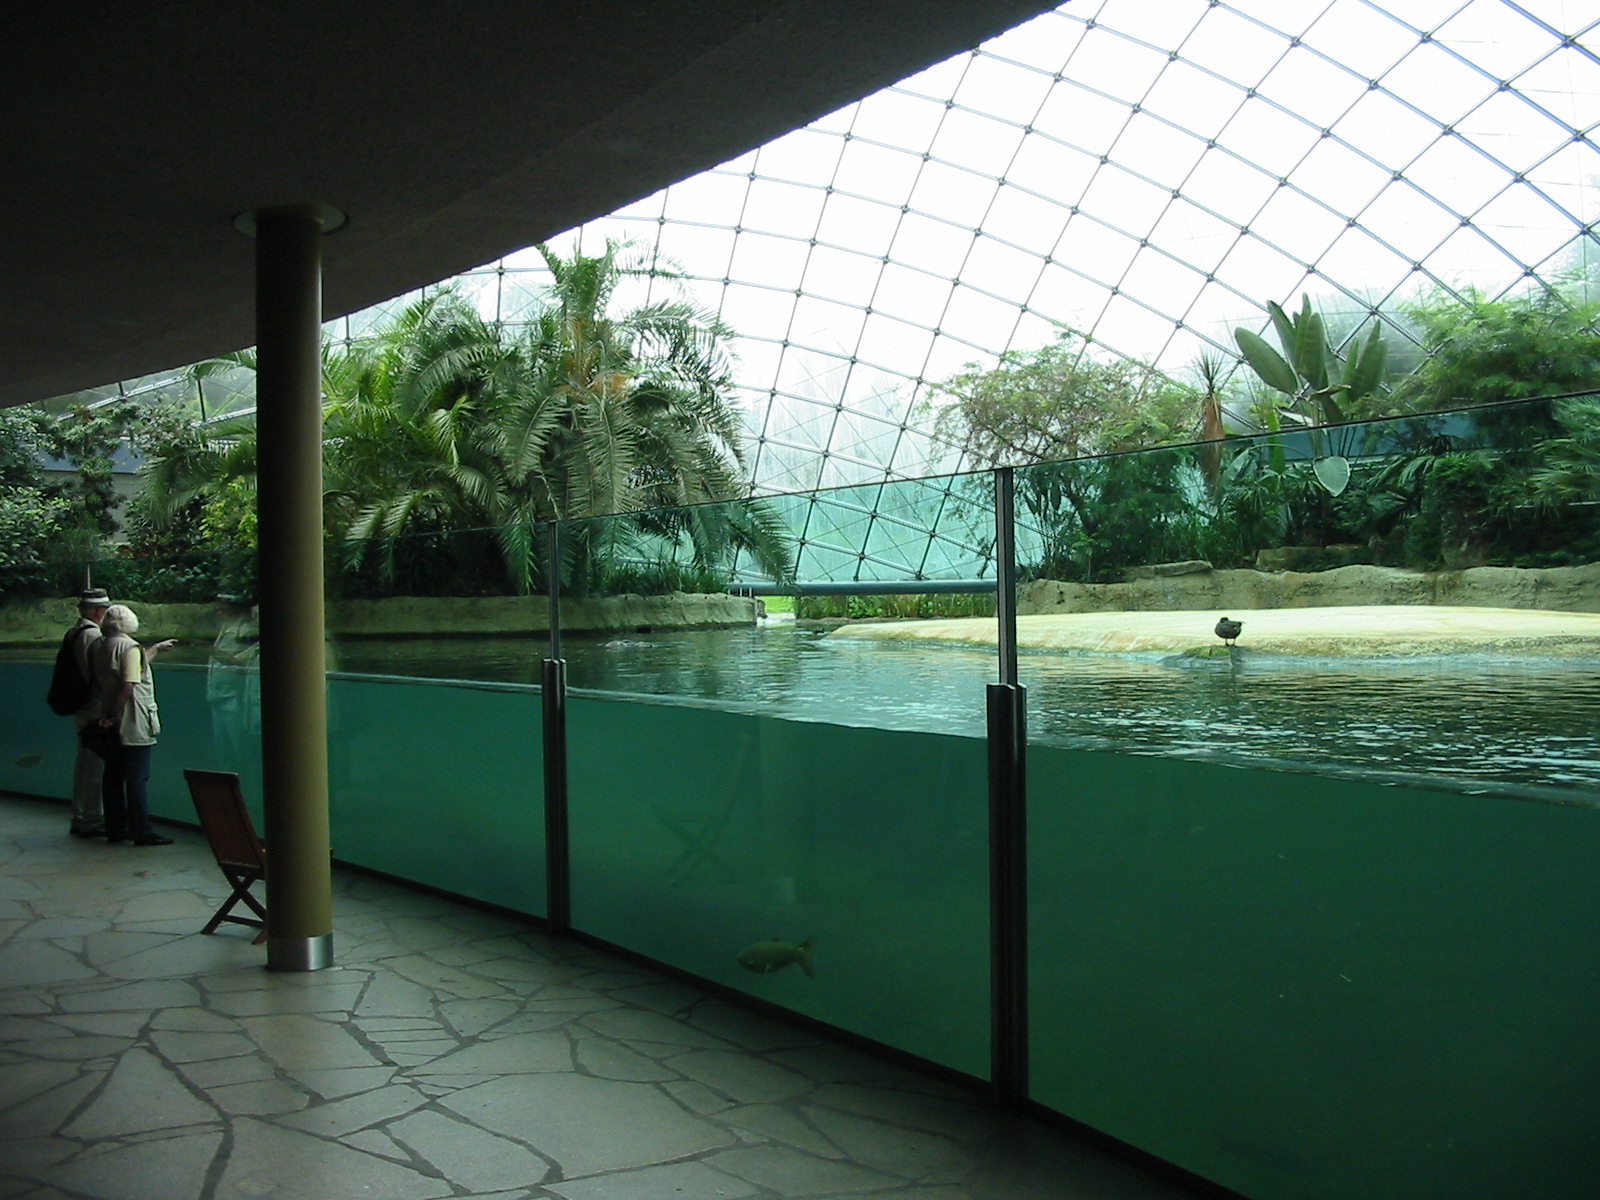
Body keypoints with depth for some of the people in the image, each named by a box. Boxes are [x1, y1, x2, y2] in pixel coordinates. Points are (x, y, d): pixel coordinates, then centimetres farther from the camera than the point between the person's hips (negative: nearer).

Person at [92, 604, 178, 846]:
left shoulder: (100, 646, 11)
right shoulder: (129, 647, -13)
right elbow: (128, 686, -23)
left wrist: (157, 648, 37)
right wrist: (114, 715, -16)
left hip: (112, 725, 8)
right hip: (133, 725, -8)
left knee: (113, 777, 12)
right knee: (137, 780, -5)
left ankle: (115, 828, 18)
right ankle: (142, 832, -3)